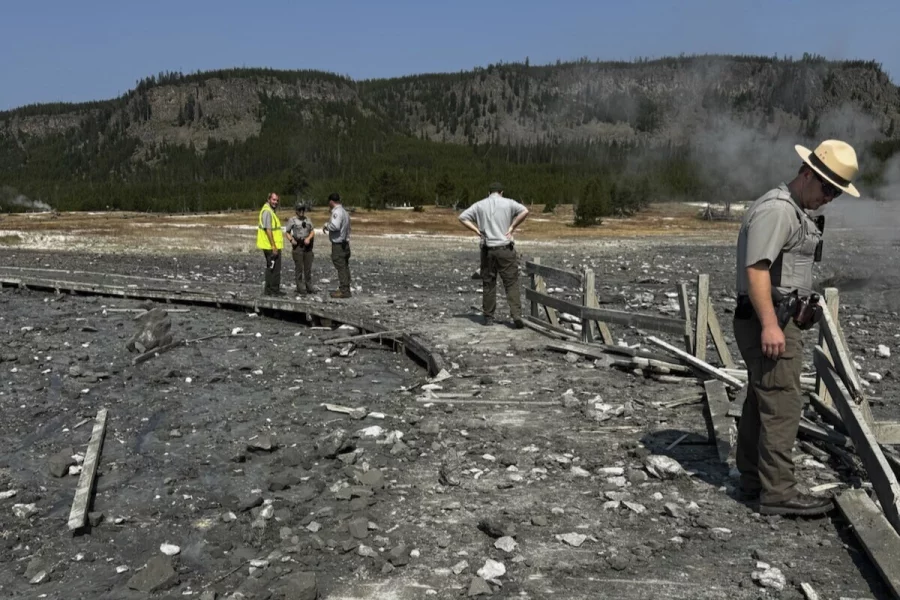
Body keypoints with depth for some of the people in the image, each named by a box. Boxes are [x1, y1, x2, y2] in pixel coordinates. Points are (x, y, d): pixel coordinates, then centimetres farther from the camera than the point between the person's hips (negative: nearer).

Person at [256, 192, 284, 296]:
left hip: (270, 247, 11)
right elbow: (268, 230, -22)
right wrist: (274, 246, -23)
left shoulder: (269, 211, 17)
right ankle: (274, 290, -1)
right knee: (275, 268, -5)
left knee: (270, 268, 16)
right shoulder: (267, 211, -16)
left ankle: (268, 289, 23)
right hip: (272, 246, -11)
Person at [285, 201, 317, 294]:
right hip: (297, 246, -4)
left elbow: (312, 232, 10)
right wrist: (291, 240, -15)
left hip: (307, 246, 4)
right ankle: (300, 287, 4)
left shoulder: (308, 220, 13)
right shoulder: (292, 220, 1)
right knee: (299, 267, -2)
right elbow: (287, 232, 3)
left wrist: (308, 238, -10)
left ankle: (309, 286, 12)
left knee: (308, 267, 5)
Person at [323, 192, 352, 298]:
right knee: (345, 267, 13)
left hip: (338, 244, -10)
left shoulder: (337, 212, -15)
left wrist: (326, 225, -11)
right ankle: (345, 289, 19)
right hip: (345, 243, 10)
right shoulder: (344, 212, 16)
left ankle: (344, 291, -5)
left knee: (341, 267, -7)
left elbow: (335, 226, -29)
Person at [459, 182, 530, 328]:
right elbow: (525, 211, -13)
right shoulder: (508, 203, 2)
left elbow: (462, 217, 5)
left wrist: (477, 230, 3)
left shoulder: (480, 205, 9)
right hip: (505, 248, -2)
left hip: (487, 250, 2)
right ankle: (516, 315, -10)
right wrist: (512, 227, -6)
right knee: (511, 283, 0)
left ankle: (488, 317, 13)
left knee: (488, 284, 10)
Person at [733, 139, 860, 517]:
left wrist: (797, 313, 26)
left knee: (760, 401, 14)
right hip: (769, 322, -11)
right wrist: (770, 325, -28)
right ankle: (778, 492, -3)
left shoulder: (796, 211, 19)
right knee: (782, 405, -9)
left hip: (780, 319, 11)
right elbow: (756, 269, -24)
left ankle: (752, 479, 23)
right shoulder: (776, 209, -15)